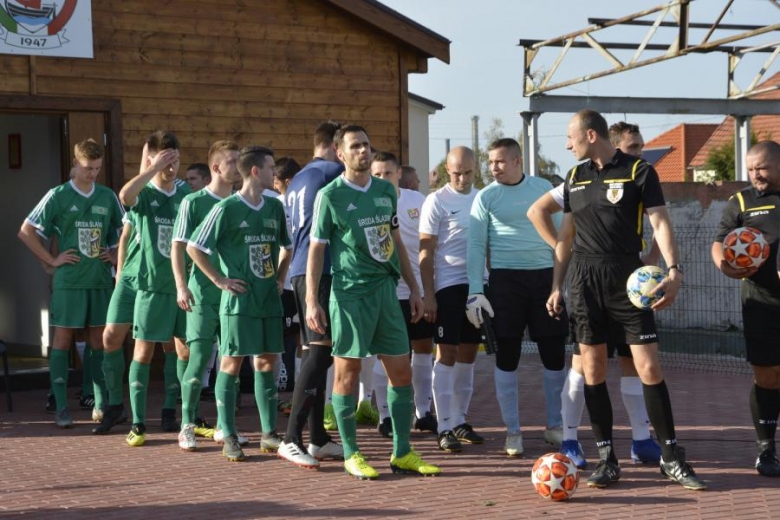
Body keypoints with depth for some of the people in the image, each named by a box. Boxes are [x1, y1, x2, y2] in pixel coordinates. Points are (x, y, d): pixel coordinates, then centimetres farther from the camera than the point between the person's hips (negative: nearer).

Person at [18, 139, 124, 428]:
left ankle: (101, 404, 15)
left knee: (100, 341, 7)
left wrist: (116, 255, 7)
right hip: (69, 281, -3)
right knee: (63, 340, -1)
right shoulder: (58, 196, -3)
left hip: (102, 281, 3)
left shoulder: (108, 197, 8)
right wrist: (52, 260, -5)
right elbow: (26, 232, -1)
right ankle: (61, 407, 2)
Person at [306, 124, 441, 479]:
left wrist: (414, 288, 17)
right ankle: (351, 455, 11)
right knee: (347, 374, 0)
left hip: (385, 290, 6)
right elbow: (316, 249, -4)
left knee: (401, 372, 4)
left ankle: (402, 453, 13)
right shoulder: (330, 196, -4)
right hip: (349, 293, -5)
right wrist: (311, 301, -10)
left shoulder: (386, 191, 11)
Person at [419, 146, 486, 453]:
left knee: (468, 353, 9)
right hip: (448, 286, -5)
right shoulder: (437, 201, -5)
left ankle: (460, 420, 18)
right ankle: (445, 428, -2)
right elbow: (426, 251, -6)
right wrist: (429, 295, -12)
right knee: (447, 353, -4)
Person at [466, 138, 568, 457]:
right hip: (505, 278, -2)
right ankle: (512, 431, 11)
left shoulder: (544, 188, 7)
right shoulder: (486, 197, 1)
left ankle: (554, 425, 19)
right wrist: (475, 291, -8)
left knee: (554, 353, 4)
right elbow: (476, 246, 0)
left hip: (545, 276, 2)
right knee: (507, 355, 0)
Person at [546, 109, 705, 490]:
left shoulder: (639, 172, -2)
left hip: (627, 278, -4)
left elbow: (660, 222, -9)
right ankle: (606, 459, 11)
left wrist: (674, 269, -23)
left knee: (649, 367, -7)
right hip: (585, 279, 4)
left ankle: (671, 458, 4)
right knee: (593, 369, 3)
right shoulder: (575, 178, 12)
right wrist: (556, 286, 14)